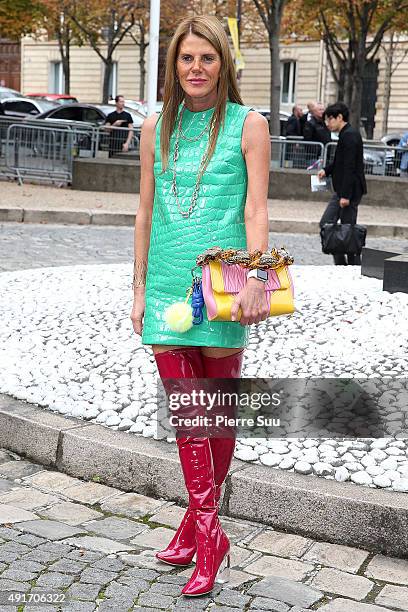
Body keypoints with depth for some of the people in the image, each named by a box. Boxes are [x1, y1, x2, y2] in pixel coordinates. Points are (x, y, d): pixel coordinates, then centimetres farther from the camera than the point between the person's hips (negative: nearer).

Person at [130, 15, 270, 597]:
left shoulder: (248, 124, 2)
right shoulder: (157, 127, 11)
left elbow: (255, 211, -4)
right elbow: (146, 214, 12)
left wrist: (254, 281, -15)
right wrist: (139, 290, 11)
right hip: (168, 285, 3)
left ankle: (200, 520, 22)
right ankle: (208, 533, 8)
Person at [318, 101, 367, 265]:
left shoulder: (349, 136, -17)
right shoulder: (346, 134, 14)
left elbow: (349, 167, -22)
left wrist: (346, 195, -24)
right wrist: (326, 170, 8)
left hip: (350, 191, -10)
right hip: (342, 190, 10)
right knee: (325, 224, 10)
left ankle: (354, 265, 8)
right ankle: (340, 262, 15)